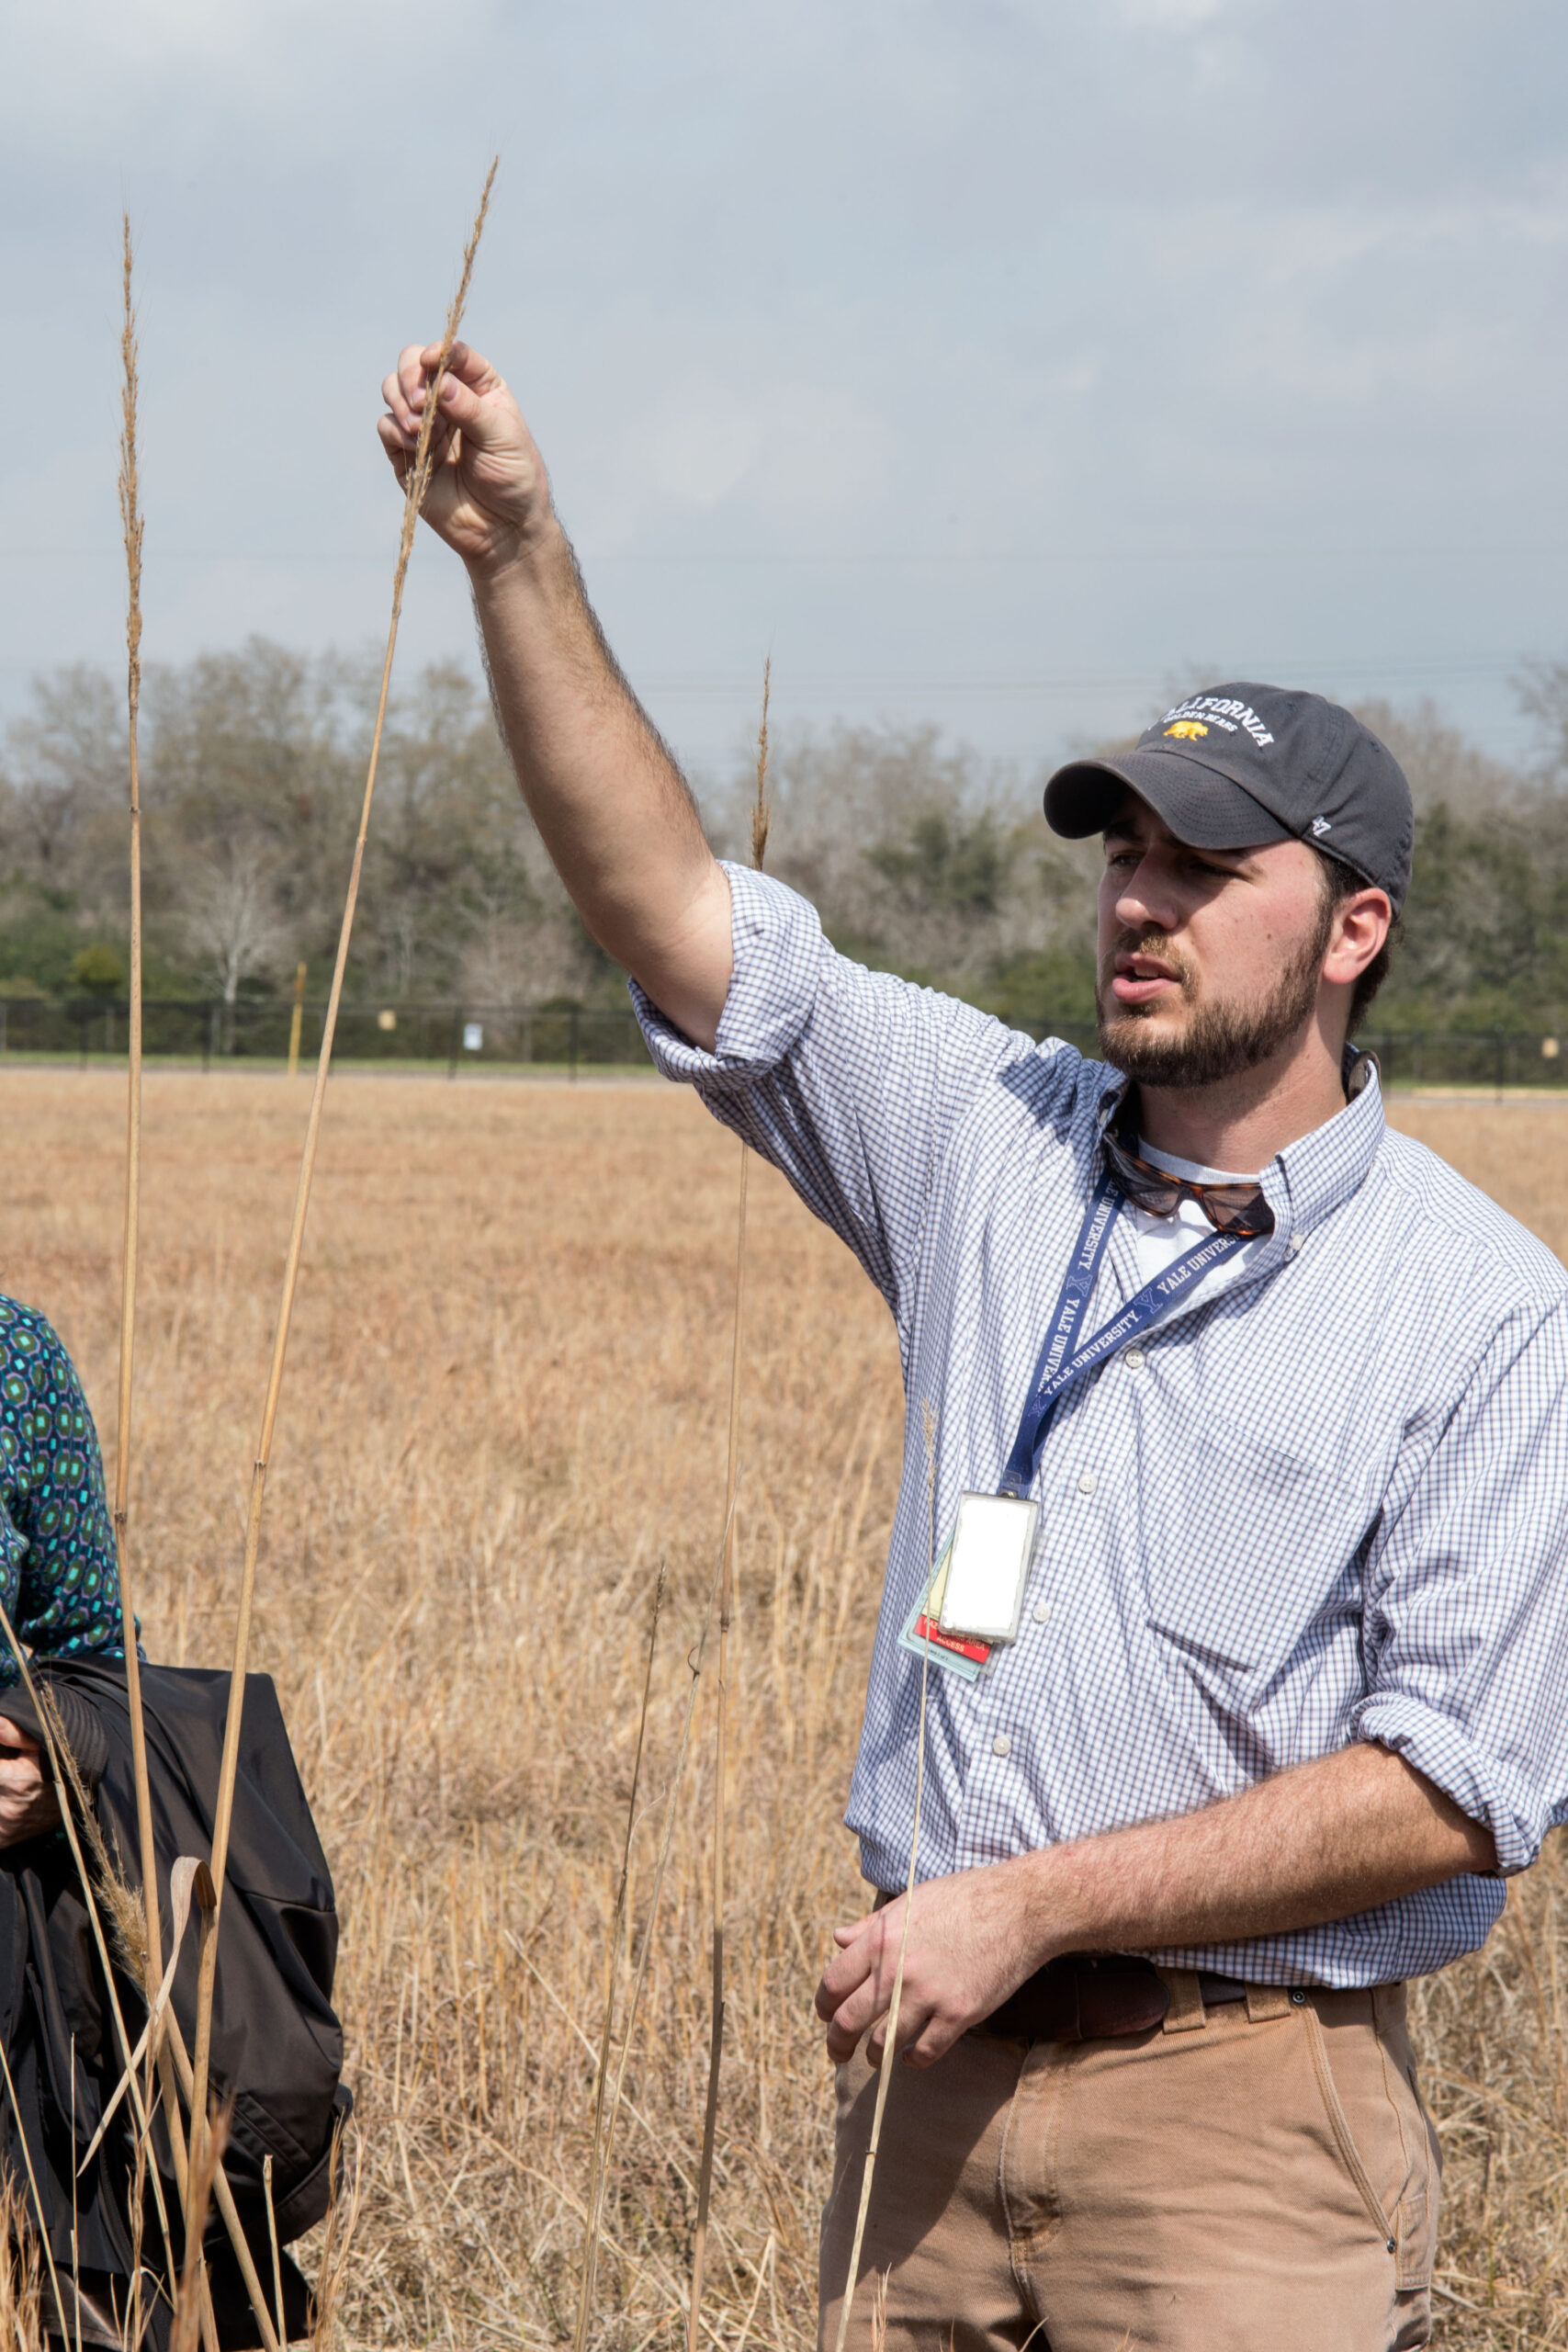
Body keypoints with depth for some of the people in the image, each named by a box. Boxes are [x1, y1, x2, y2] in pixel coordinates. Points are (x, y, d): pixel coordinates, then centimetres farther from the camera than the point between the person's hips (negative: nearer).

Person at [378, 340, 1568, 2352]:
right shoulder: (990, 1140, 7)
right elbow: (682, 919, 1)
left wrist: (1033, 1903, -15)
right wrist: (519, 560, -9)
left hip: (1235, 2107, -4)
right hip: (934, 2057, 4)